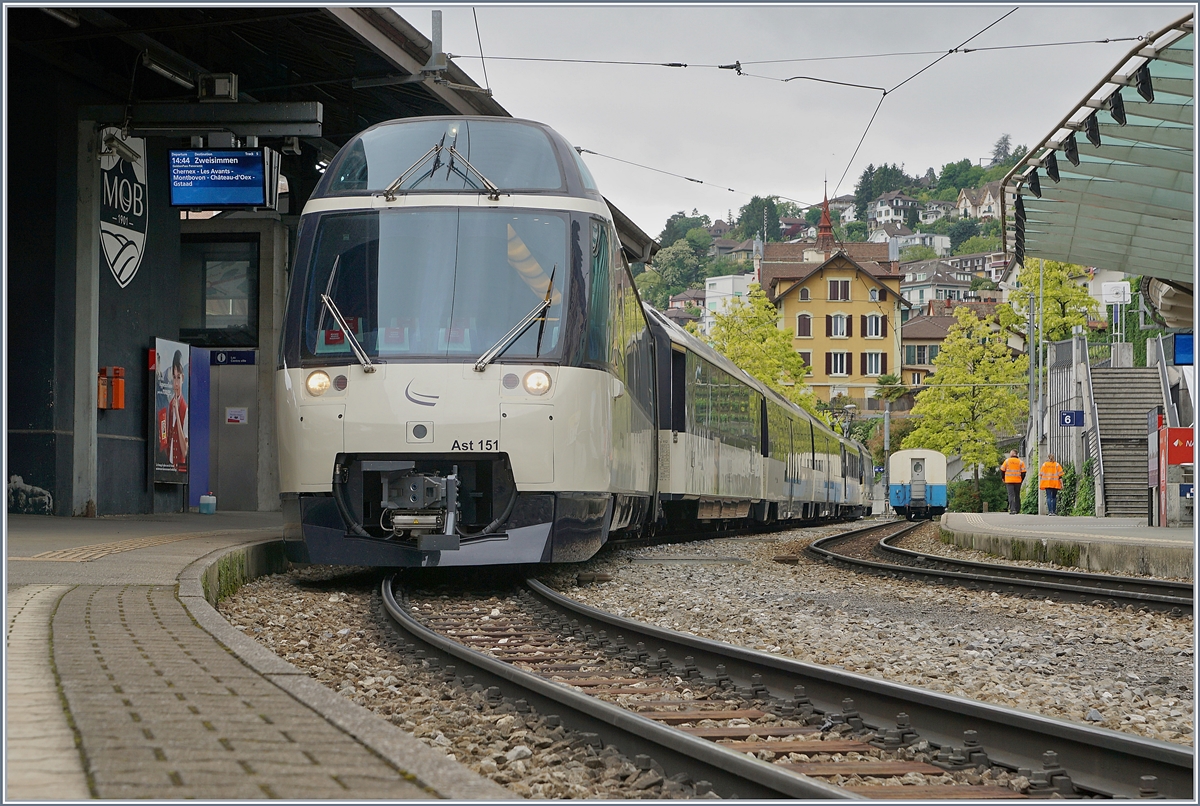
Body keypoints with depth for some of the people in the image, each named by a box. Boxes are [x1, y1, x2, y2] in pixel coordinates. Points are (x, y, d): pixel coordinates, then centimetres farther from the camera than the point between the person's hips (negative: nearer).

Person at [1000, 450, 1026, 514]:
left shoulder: (1007, 461, 0)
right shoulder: (1020, 462, 3)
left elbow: (1002, 470, 0)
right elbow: (1023, 472, -2)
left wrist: (1003, 478, 15)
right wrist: (1021, 480, 10)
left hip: (1009, 481, -2)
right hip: (1018, 481, 2)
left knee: (1011, 495, -6)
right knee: (1017, 496, 13)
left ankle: (1012, 510, -19)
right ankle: (1017, 510, 17)